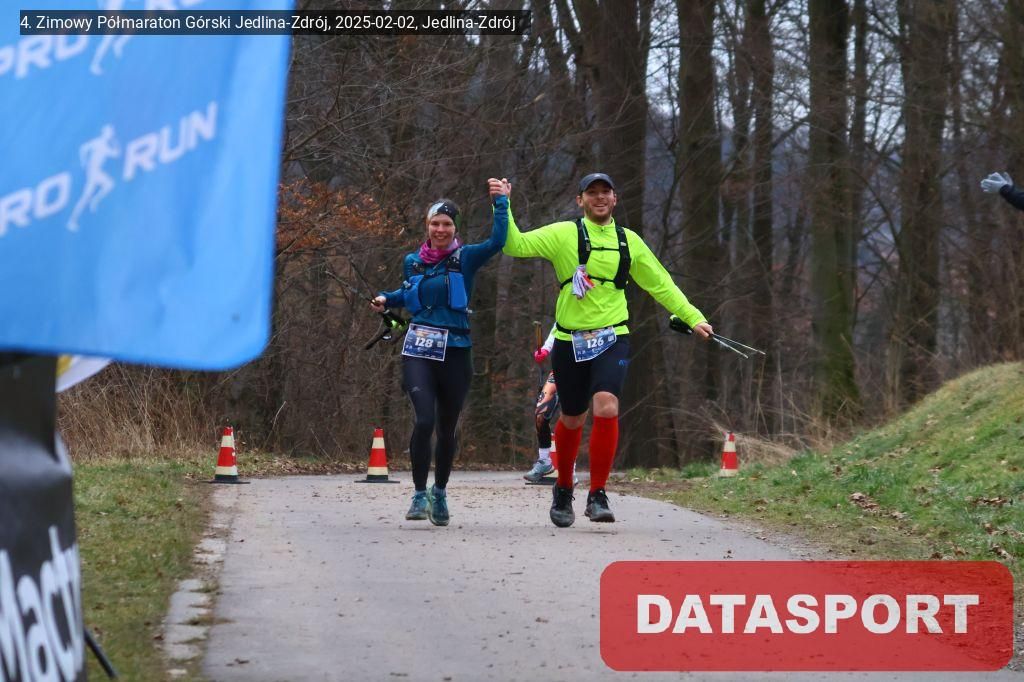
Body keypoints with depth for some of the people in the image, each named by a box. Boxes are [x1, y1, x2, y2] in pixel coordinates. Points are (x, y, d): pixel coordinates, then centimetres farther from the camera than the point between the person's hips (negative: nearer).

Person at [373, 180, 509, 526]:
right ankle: (420, 495, -9)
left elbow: (498, 241, -18)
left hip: (455, 352, 0)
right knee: (424, 420, -18)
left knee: (447, 429, 9)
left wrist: (501, 202, -15)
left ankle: (440, 493, 30)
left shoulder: (465, 259, 1)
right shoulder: (413, 262, 9)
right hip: (419, 350, 0)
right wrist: (386, 299, 12)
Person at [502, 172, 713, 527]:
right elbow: (515, 245, -6)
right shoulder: (563, 234, 1)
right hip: (570, 341, -1)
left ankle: (598, 495, -10)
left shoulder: (629, 241, 10)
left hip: (612, 339, 1)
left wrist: (693, 317, 17)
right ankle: (563, 489, 35)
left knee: (606, 407, -21)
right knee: (572, 419, 9)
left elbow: (660, 284, 19)